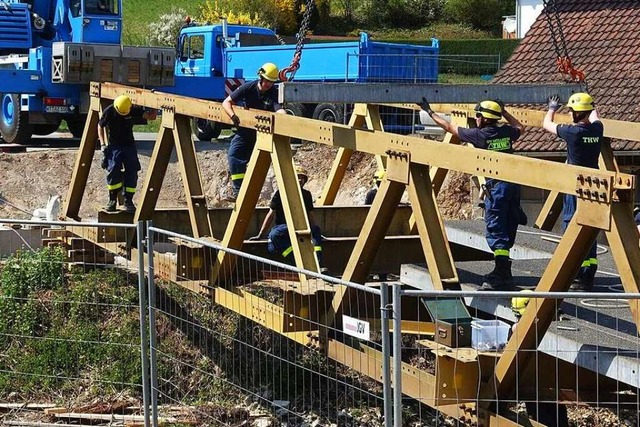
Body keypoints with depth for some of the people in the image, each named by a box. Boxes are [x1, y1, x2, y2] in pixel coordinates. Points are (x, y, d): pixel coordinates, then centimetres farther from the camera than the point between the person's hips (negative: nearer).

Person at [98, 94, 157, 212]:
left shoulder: (134, 110, -9)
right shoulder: (109, 111, -13)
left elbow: (151, 116, -6)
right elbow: (100, 126, 1)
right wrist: (103, 144, -6)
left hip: (129, 145, 2)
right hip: (114, 145, -2)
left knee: (132, 172, -6)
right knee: (113, 170, -19)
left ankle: (128, 201, 4)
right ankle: (112, 200, -7)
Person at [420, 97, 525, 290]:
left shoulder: (479, 135, -5)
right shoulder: (506, 132, 9)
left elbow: (449, 127, 6)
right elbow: (520, 128, 35)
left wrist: (430, 112, 18)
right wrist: (504, 111, 38)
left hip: (496, 186, -7)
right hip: (513, 183, 7)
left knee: (496, 231, -7)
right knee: (508, 229, 12)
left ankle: (502, 275, -15)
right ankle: (503, 269, 19)